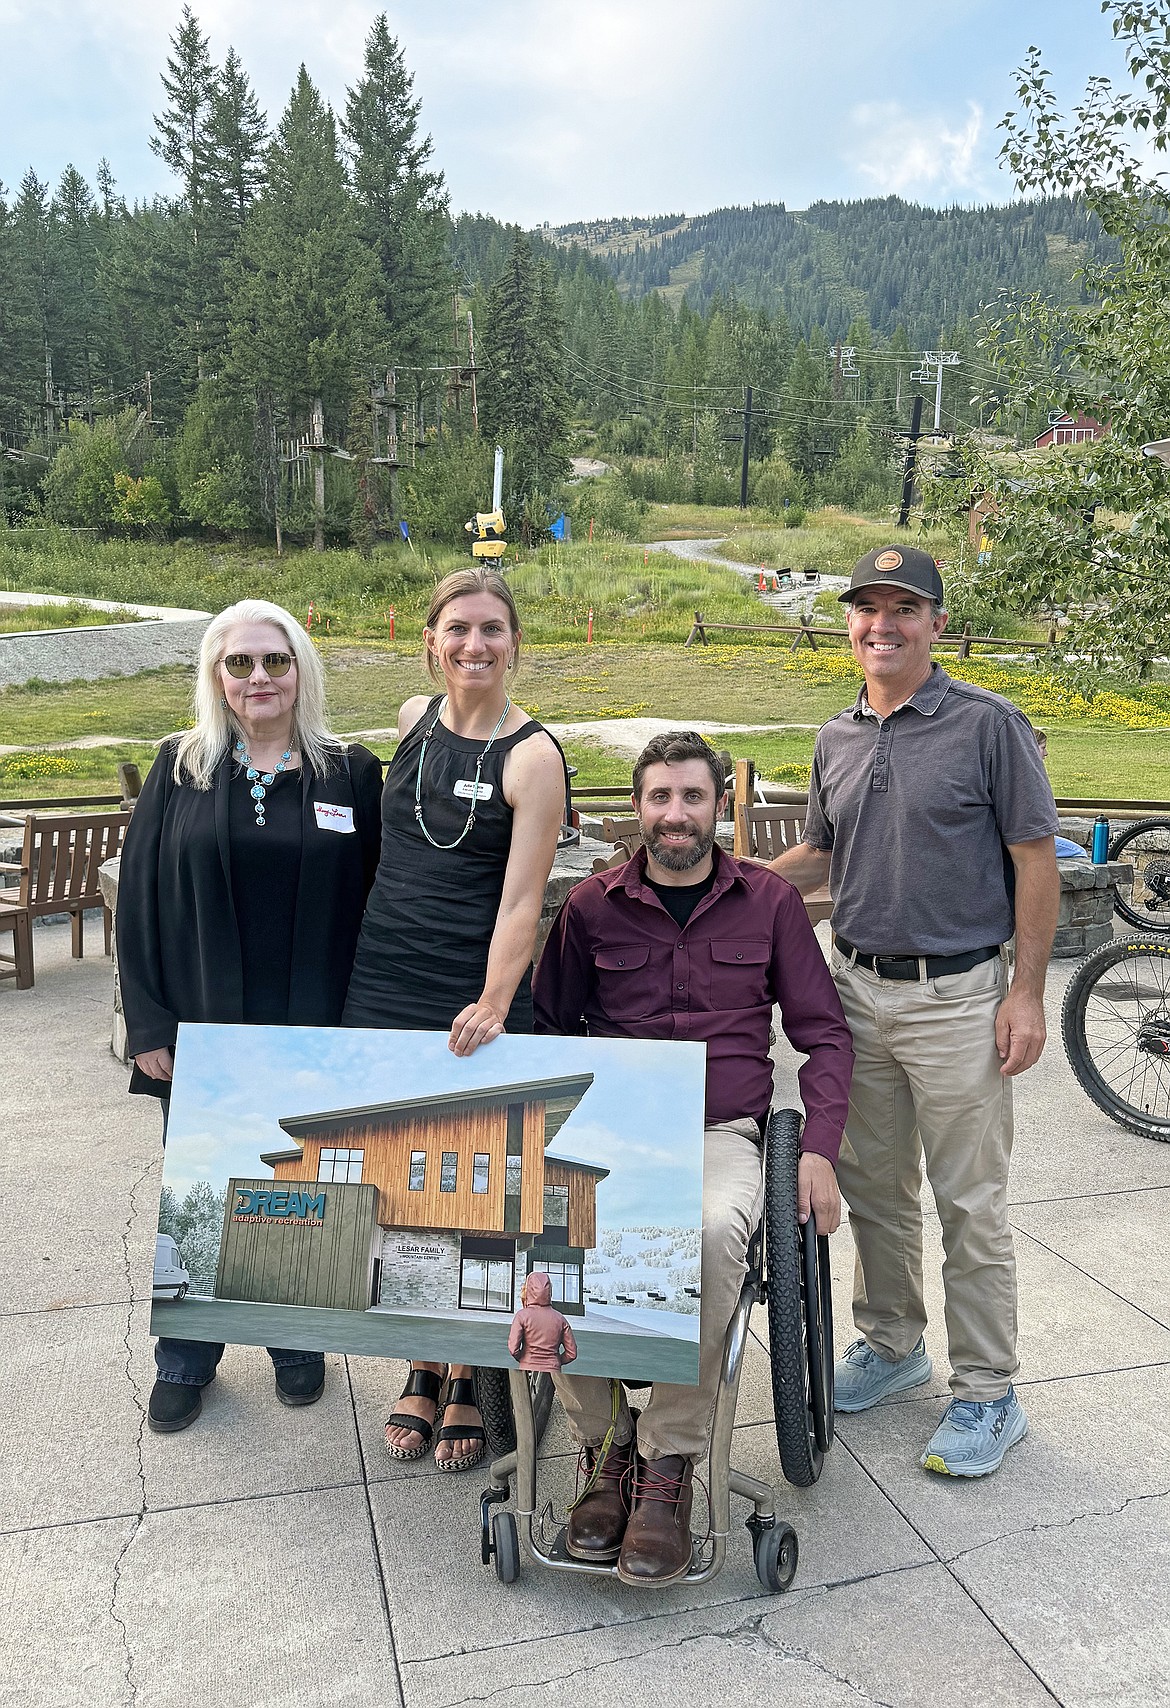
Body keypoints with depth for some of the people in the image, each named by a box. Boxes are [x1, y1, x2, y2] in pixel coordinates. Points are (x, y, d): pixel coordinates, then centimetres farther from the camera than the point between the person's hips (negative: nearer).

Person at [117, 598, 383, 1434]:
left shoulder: (350, 775, 0)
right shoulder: (181, 770, 2)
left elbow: (375, 900, 1)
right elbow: (139, 898, 2)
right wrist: (148, 1022, -3)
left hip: (315, 1038, 0)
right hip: (203, 1032, 1)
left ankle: (296, 1343, 36)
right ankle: (185, 1360, 33)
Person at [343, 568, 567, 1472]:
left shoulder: (534, 755, -9)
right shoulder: (414, 718, 7)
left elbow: (521, 898, -15)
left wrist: (493, 1007, -24)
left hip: (474, 1000, -5)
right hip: (382, 988, 5)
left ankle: (470, 1375, 24)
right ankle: (422, 1366, 29)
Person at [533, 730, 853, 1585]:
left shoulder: (770, 901, 10)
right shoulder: (592, 906, 11)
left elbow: (825, 1033, 11)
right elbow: (550, 1029, 18)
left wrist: (819, 1151, -2)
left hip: (721, 1134, -1)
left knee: (712, 1232, -36)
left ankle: (669, 1465, -18)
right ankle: (607, 1447, -10)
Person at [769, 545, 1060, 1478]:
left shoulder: (989, 725, -7)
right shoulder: (838, 739, 10)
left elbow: (1036, 859, -7)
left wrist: (1027, 991, -12)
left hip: (957, 996, -5)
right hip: (857, 989, 6)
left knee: (970, 1203, 3)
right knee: (873, 1186, 16)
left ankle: (988, 1393, 19)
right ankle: (892, 1343, 36)